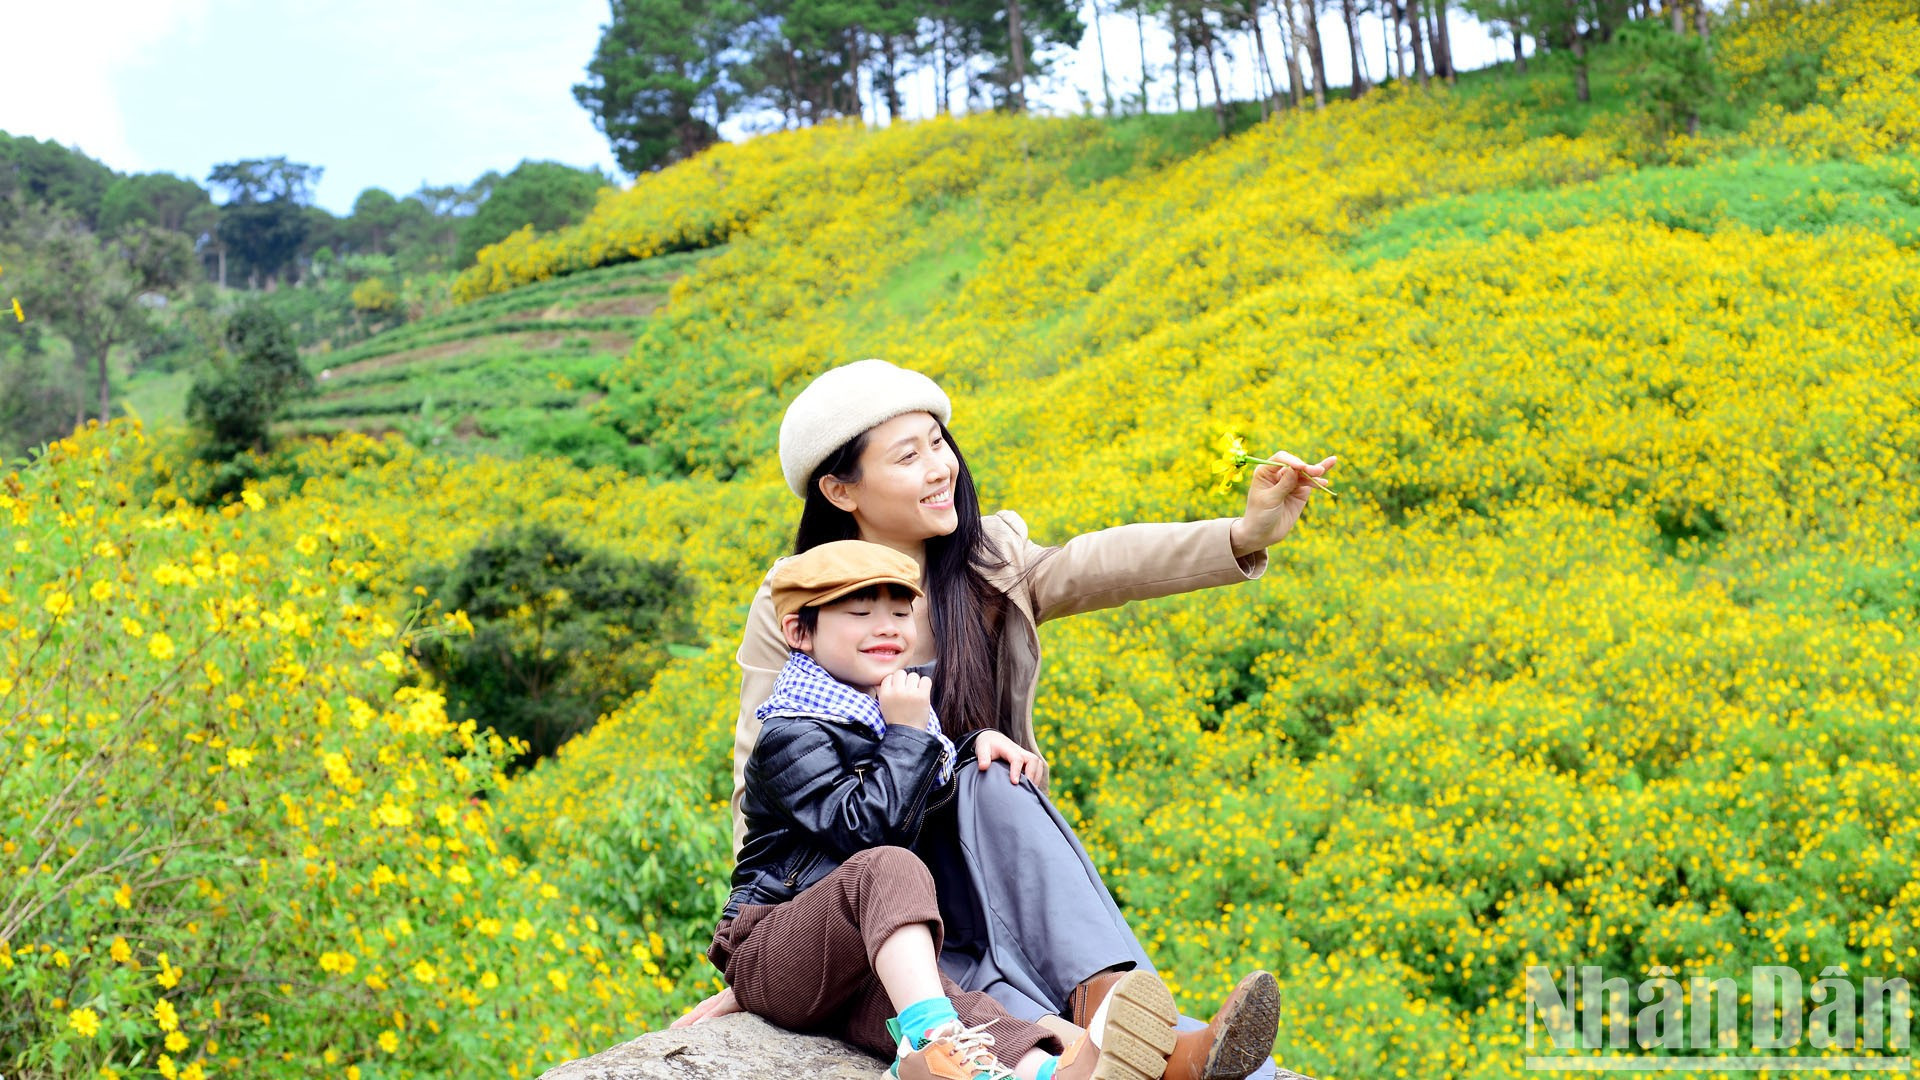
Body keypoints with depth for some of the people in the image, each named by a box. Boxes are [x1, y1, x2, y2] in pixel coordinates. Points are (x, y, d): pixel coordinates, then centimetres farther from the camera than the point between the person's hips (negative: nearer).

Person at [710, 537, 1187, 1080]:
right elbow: (864, 827, -22)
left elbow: (937, 787, 37)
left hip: (872, 963, 6)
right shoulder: (790, 737, -9)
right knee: (889, 867, -36)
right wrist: (908, 735, -13)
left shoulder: (893, 715, 17)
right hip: (768, 954, -6)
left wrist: (980, 743, 17)